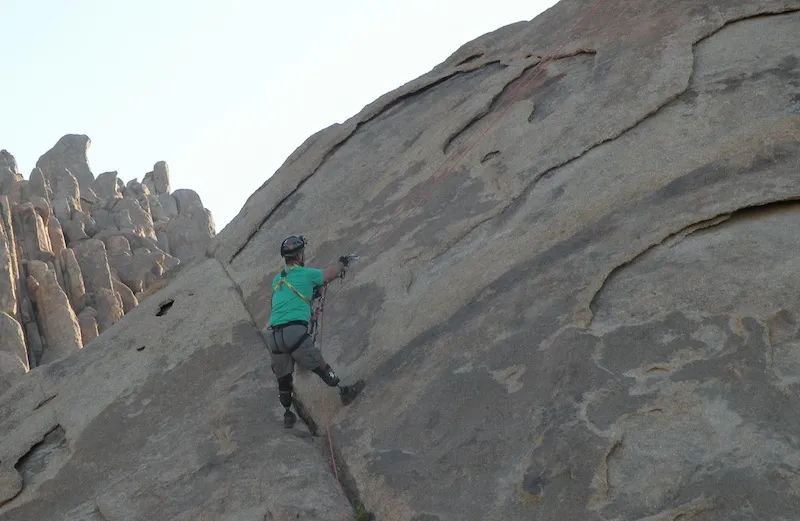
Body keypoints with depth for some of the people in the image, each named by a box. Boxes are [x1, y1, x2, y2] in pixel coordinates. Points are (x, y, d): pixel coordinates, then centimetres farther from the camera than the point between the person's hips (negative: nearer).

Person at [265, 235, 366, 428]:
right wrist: (343, 262, 38)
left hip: (273, 335, 6)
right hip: (295, 331, -5)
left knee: (283, 378, 16)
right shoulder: (305, 274, 3)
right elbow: (331, 273, 19)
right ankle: (344, 392, 26)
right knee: (320, 367, 11)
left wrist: (312, 293, 43)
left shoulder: (277, 280, 19)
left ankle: (288, 415, 25)